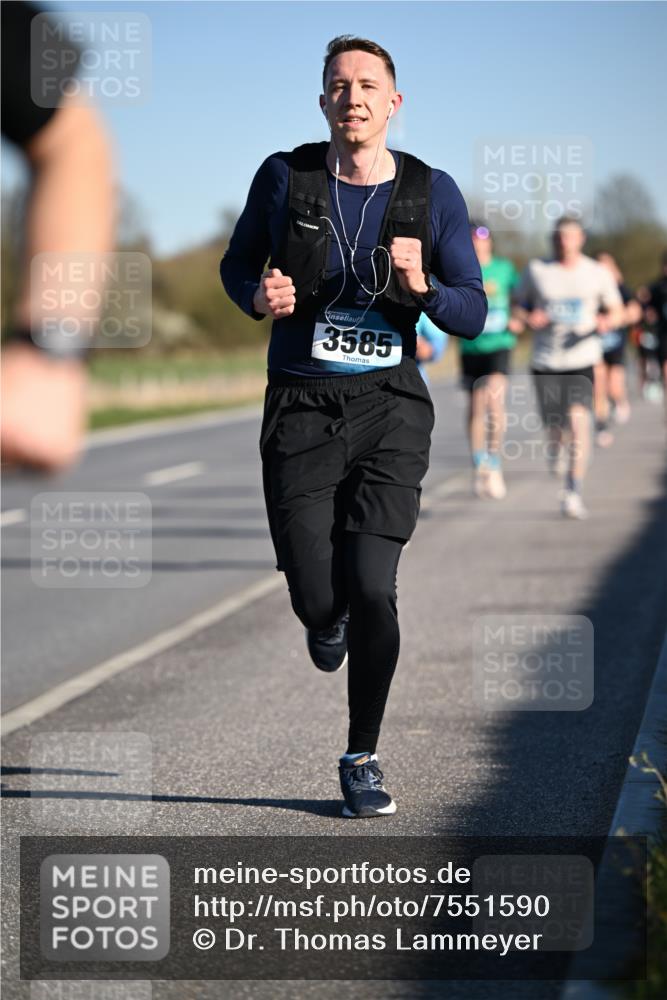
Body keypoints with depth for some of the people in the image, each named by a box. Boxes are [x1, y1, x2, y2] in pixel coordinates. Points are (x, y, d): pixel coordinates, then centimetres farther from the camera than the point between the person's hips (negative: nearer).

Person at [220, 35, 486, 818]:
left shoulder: (432, 194, -2)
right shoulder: (285, 177, -3)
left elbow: (472, 316, 2)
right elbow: (237, 264, 12)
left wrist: (421, 286, -19)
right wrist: (260, 297, -11)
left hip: (389, 409, 0)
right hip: (301, 407, 0)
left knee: (370, 589, -13)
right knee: (317, 600, -4)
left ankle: (362, 759, 7)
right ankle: (331, 616, 39)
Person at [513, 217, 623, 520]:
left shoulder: (598, 273, 3)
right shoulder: (536, 271, 2)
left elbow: (617, 311, 11)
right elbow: (519, 305, 12)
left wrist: (607, 322, -11)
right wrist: (529, 318, -10)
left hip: (582, 360, -1)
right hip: (545, 362, 1)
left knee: (578, 422, -19)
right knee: (554, 430, 4)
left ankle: (573, 494, -16)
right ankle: (554, 449, 44)